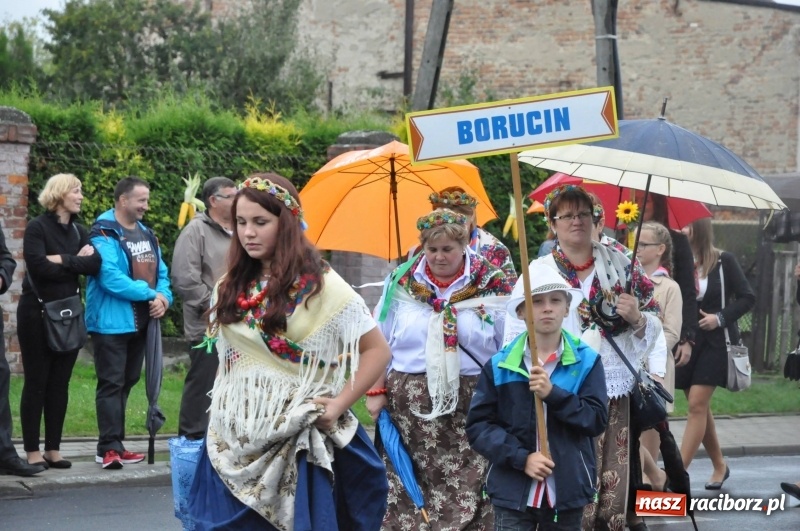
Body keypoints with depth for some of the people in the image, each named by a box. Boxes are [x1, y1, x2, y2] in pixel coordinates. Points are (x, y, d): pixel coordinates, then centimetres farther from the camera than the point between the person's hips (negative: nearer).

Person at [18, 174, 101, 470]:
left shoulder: (79, 231, 11)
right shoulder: (37, 228, -7)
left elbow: (95, 264, -5)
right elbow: (38, 266, -21)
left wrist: (61, 260, -15)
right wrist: (75, 261, -10)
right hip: (37, 314, -6)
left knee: (60, 383, 7)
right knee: (36, 382, -2)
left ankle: (53, 449, 12)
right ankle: (33, 451, 2)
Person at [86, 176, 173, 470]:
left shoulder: (146, 233, 14)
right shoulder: (104, 235, -13)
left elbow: (161, 272, 14)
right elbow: (111, 278, -23)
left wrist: (164, 297, -8)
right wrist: (150, 293, -17)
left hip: (140, 321, 8)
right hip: (112, 322, -8)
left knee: (127, 382, 12)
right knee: (111, 384, -9)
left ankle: (114, 443, 19)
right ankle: (109, 448, -11)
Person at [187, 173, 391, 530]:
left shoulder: (320, 285, -8)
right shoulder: (230, 287, 8)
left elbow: (377, 350, -6)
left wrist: (338, 406, -13)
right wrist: (216, 421, 11)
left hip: (295, 443, -5)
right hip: (233, 440, 5)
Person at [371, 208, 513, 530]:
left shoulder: (494, 286, 1)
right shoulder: (402, 283, 5)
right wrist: (376, 391, 7)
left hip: (472, 403, -1)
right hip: (409, 402, 1)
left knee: (469, 490, -4)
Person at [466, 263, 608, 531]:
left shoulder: (586, 361, 2)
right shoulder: (500, 365, 0)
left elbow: (597, 420, -5)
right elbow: (478, 425, -2)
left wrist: (553, 394, -17)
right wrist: (521, 458, -14)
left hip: (567, 491, 1)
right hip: (513, 490, -1)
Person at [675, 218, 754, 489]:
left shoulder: (723, 261, -6)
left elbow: (747, 298, -3)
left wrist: (720, 318, -13)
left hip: (715, 342, -4)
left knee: (697, 405, -10)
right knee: (700, 407, 10)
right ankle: (719, 465, 26)